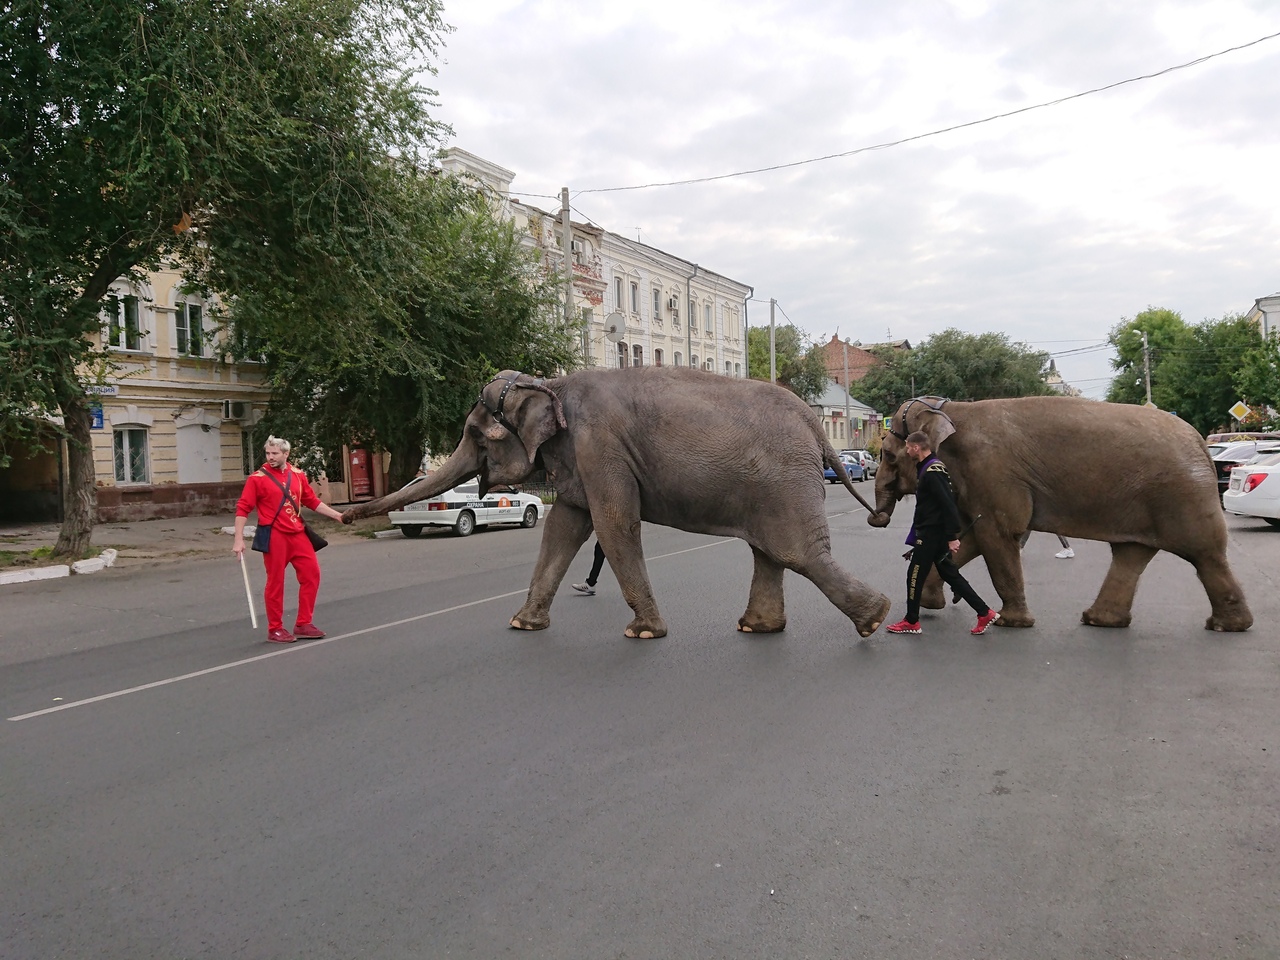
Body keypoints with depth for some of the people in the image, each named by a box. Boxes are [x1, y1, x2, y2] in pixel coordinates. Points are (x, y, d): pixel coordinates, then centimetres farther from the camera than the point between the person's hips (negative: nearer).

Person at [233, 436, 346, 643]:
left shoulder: (297, 475, 9)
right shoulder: (258, 478, -5)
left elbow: (312, 501, 17)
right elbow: (243, 508, -7)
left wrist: (337, 515, 12)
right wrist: (239, 539, -13)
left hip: (297, 533, 5)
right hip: (275, 536, -5)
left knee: (311, 574, 6)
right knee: (275, 582, 1)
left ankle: (303, 624, 17)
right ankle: (275, 629, 14)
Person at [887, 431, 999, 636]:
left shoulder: (932, 471, -19)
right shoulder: (928, 467, 12)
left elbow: (948, 505, -24)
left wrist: (952, 537, -24)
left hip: (932, 534, -10)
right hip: (931, 532, 10)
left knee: (915, 575, 1)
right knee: (949, 573, 13)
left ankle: (911, 622, 13)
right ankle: (985, 613, 16)